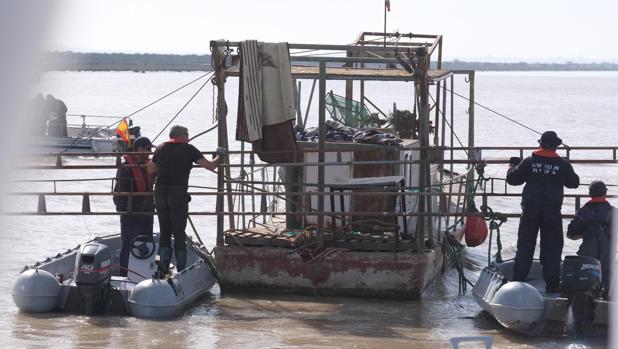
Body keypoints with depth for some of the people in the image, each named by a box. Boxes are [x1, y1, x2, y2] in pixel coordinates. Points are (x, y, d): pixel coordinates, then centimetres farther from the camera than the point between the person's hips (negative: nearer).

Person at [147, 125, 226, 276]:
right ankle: (181, 271, 2)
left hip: (160, 193, 4)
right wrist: (220, 156, 17)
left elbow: (150, 169, 23)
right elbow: (211, 166, 0)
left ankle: (163, 270, 10)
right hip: (178, 194, -4)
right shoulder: (189, 149, 0)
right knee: (179, 234, 1)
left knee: (164, 232, 11)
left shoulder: (161, 148, 13)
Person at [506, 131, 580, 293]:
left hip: (530, 212, 1)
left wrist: (513, 166, 23)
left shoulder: (529, 162, -3)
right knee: (552, 248, 7)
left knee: (525, 246, 9)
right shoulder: (562, 164, -4)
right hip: (553, 213, -1)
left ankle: (518, 280, 6)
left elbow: (512, 179, 3)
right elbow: (574, 183, 8)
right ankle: (552, 284, 5)